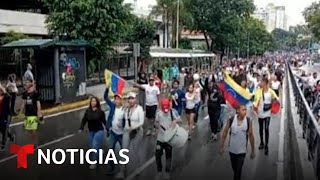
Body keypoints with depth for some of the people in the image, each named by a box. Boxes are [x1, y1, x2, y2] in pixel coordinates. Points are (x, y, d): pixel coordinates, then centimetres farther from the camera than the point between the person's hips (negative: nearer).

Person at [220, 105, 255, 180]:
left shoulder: (248, 121, -15)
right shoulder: (231, 120, -14)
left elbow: (251, 135, -6)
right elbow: (225, 132, -4)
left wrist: (253, 150, 0)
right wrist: (222, 146, -1)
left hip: (242, 151, -2)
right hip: (232, 149, 2)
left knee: (238, 171, -2)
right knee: (234, 168, 21)